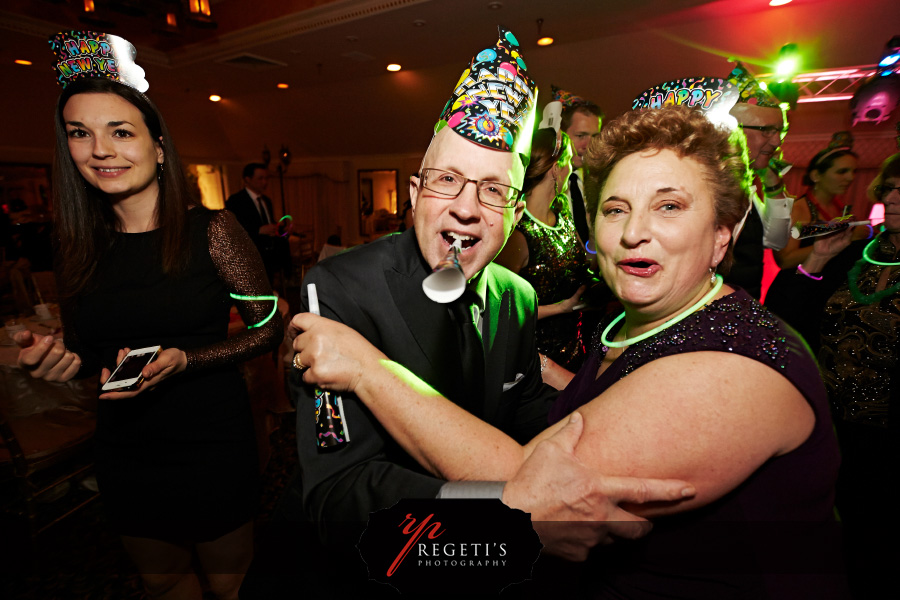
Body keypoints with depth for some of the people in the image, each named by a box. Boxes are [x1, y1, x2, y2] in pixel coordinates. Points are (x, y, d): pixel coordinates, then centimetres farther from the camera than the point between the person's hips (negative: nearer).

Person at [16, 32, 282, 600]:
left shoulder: (211, 229, -14)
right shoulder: (78, 247, -1)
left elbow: (269, 328, -12)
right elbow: (89, 346, 10)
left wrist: (183, 360, -24)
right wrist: (58, 358, -11)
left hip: (213, 444, -4)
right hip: (124, 450, 5)